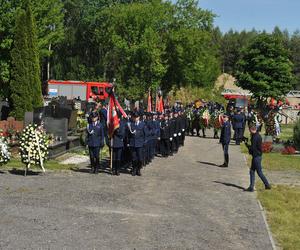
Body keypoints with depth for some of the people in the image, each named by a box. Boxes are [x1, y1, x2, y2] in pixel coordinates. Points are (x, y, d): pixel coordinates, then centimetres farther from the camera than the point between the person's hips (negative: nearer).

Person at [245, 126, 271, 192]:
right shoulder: (258, 136, 11)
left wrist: (247, 145, -3)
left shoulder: (255, 137, -20)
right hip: (258, 155, 10)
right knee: (252, 171, 12)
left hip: (256, 156, -10)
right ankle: (251, 187, 14)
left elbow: (252, 148, -21)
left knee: (259, 172, -2)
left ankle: (267, 184, 6)